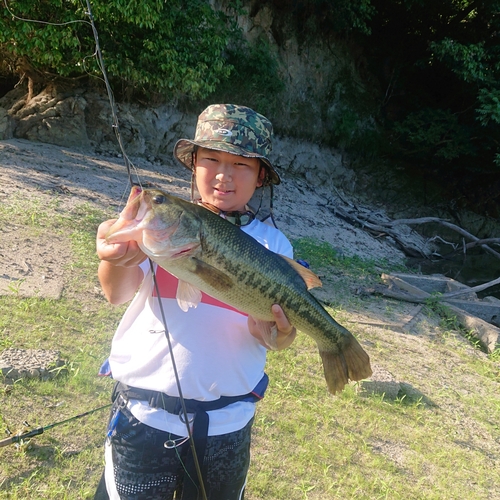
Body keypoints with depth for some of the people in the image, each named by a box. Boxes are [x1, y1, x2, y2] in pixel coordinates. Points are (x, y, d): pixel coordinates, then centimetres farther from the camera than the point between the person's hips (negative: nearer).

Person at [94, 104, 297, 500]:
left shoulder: (272, 243, 0)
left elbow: (283, 328, -3)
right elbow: (119, 293, -19)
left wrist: (279, 333, -27)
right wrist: (118, 261, -42)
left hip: (227, 424, 2)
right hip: (143, 413, -1)